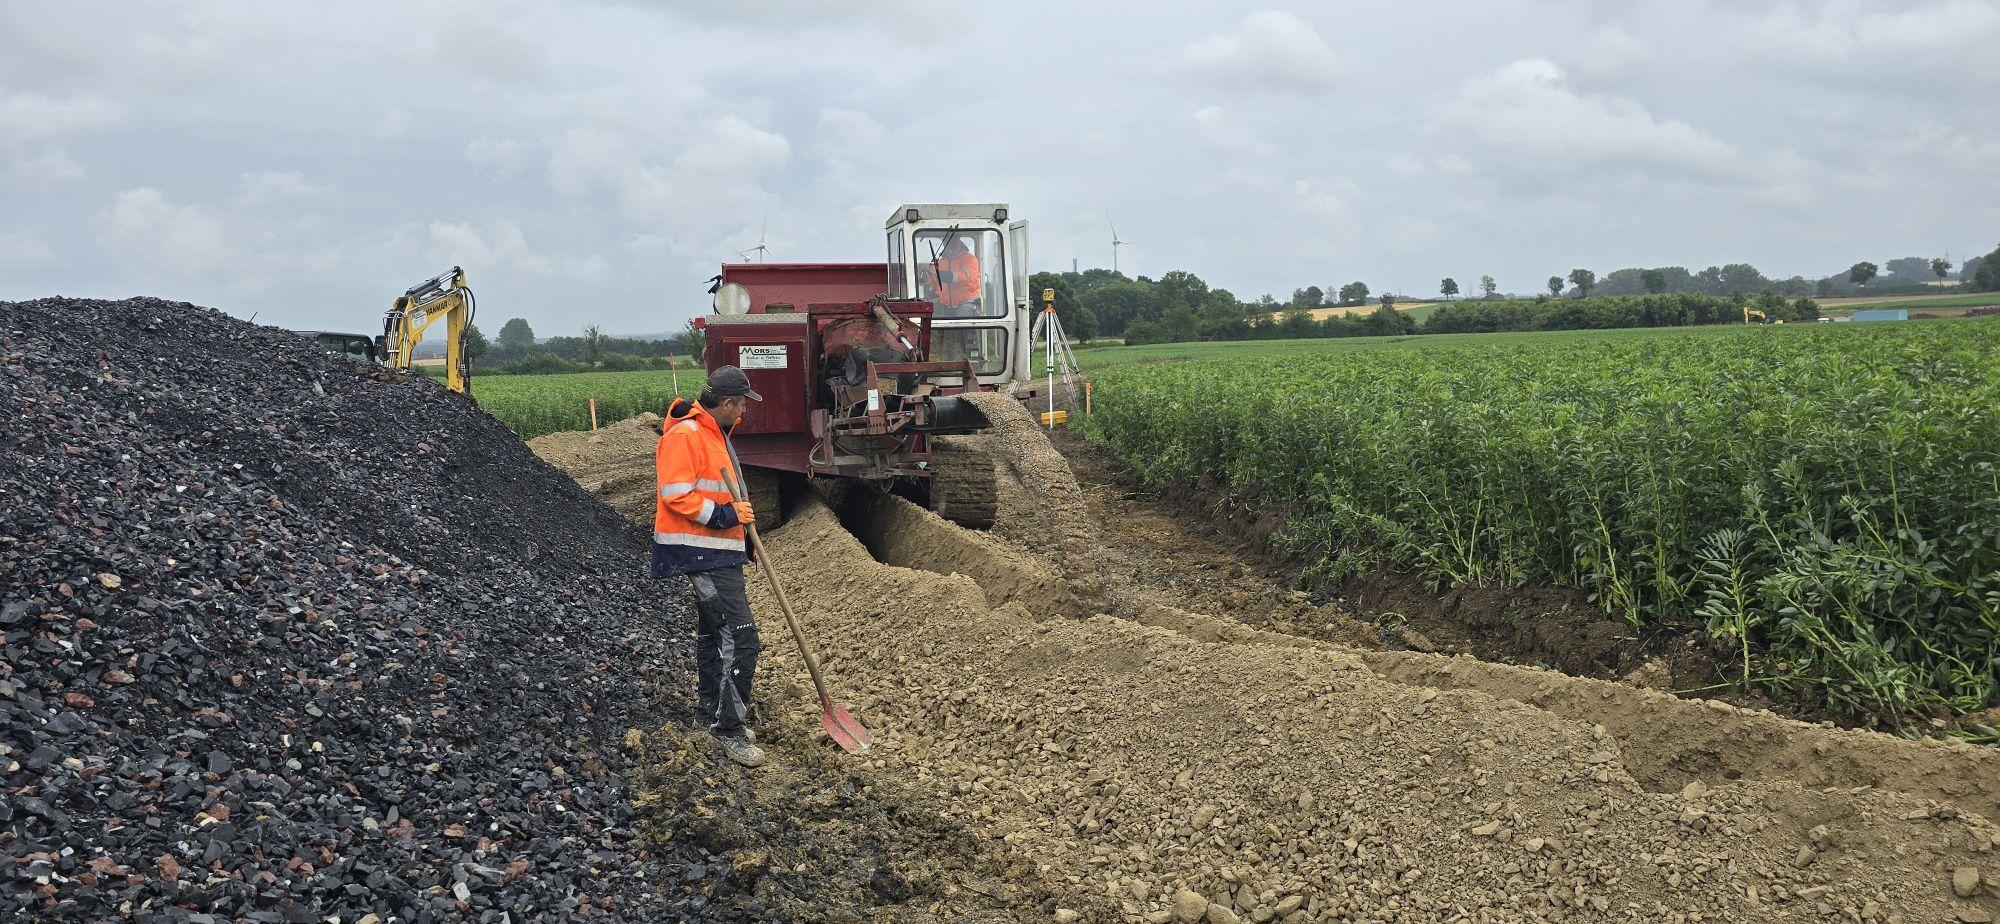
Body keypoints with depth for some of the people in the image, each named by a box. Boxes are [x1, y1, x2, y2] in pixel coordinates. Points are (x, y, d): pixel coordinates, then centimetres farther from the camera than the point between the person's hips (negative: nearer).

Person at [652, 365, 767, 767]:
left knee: (712, 632, 18)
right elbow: (676, 496, -22)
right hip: (703, 554, -11)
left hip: (717, 552, 11)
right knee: (741, 638, -13)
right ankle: (728, 728, -8)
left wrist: (738, 512, 18)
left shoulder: (712, 433, 17)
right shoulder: (685, 435, -16)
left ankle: (712, 711, 30)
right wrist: (726, 515, -21)